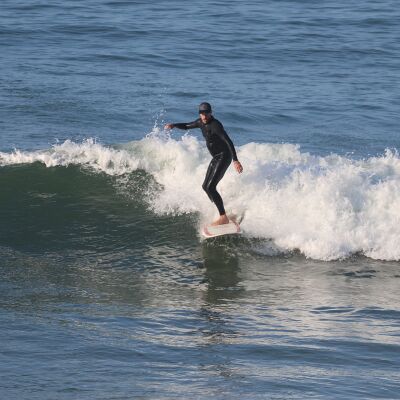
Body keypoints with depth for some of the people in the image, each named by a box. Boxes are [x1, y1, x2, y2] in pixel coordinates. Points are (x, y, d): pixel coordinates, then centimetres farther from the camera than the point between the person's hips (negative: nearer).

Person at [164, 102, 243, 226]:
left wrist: (235, 160, -38)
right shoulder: (201, 122, 4)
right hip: (216, 158, 10)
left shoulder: (215, 125, -23)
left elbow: (228, 141, -30)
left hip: (224, 156, -10)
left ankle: (224, 218, -18)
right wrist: (174, 125, 2)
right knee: (205, 186, 13)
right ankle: (221, 212, 23)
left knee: (211, 187, -18)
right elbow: (187, 126, 22)